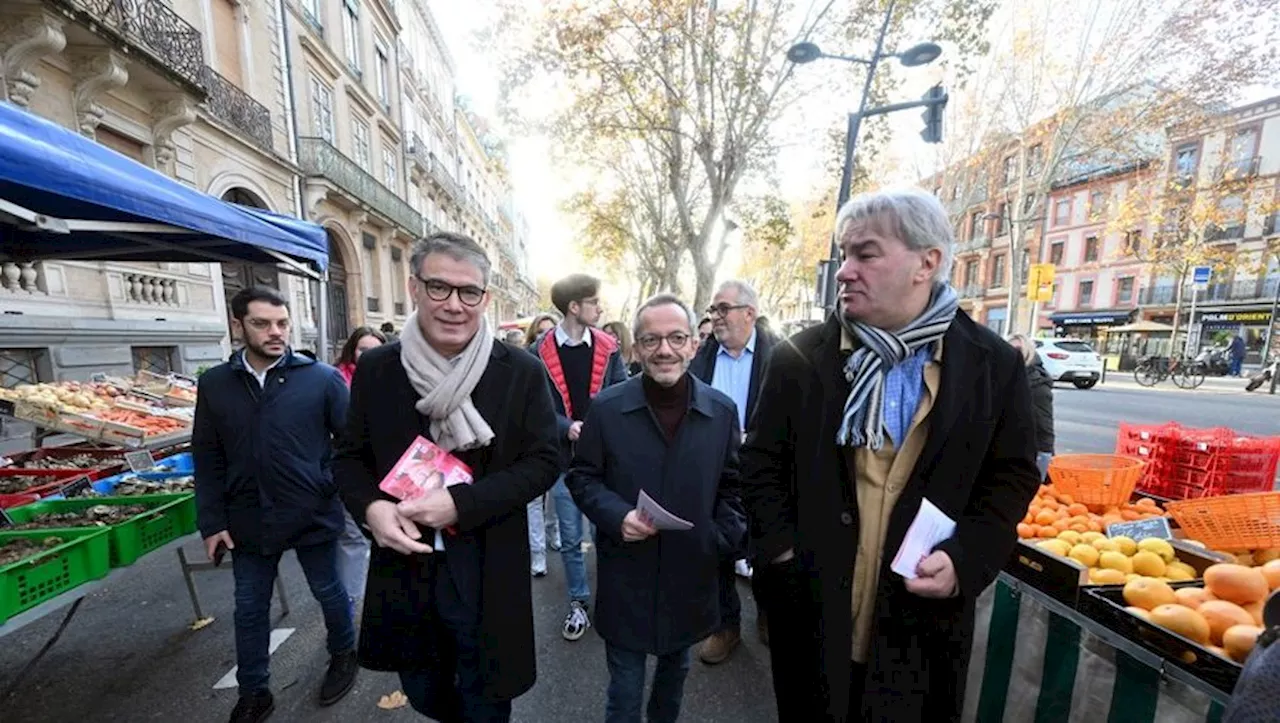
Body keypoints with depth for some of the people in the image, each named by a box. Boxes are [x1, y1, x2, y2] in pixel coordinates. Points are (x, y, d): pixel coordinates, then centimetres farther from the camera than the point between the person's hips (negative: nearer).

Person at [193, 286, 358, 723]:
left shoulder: (322, 378, -11)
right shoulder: (214, 384, 0)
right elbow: (207, 461, 5)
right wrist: (212, 522, 2)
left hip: (313, 517, -3)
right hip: (248, 521, 3)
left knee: (328, 592, 17)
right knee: (249, 610, 19)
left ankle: (343, 654, 44)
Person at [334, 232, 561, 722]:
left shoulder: (521, 371, -12)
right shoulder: (375, 369, -3)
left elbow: (544, 460, -10)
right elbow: (350, 456, 6)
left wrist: (460, 503, -20)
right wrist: (372, 507, -15)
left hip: (487, 571, -2)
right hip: (404, 564, 3)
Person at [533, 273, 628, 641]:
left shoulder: (608, 347, -1)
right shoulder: (541, 351, -6)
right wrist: (567, 427, -22)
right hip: (564, 458, -1)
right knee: (570, 539, 14)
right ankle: (579, 603, 34)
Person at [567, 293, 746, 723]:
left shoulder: (722, 411, -6)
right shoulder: (606, 408, -12)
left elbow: (732, 486, 3)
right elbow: (581, 477, -4)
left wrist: (724, 540, -9)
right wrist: (617, 516, -19)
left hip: (691, 575, 3)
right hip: (626, 579, -2)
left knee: (676, 668, 29)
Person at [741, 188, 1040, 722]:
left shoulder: (994, 364, -3)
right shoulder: (798, 359, -7)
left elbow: (1012, 476, 2)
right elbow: (762, 463, -2)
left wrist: (965, 561, -11)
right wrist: (782, 550, -9)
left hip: (923, 618, 1)